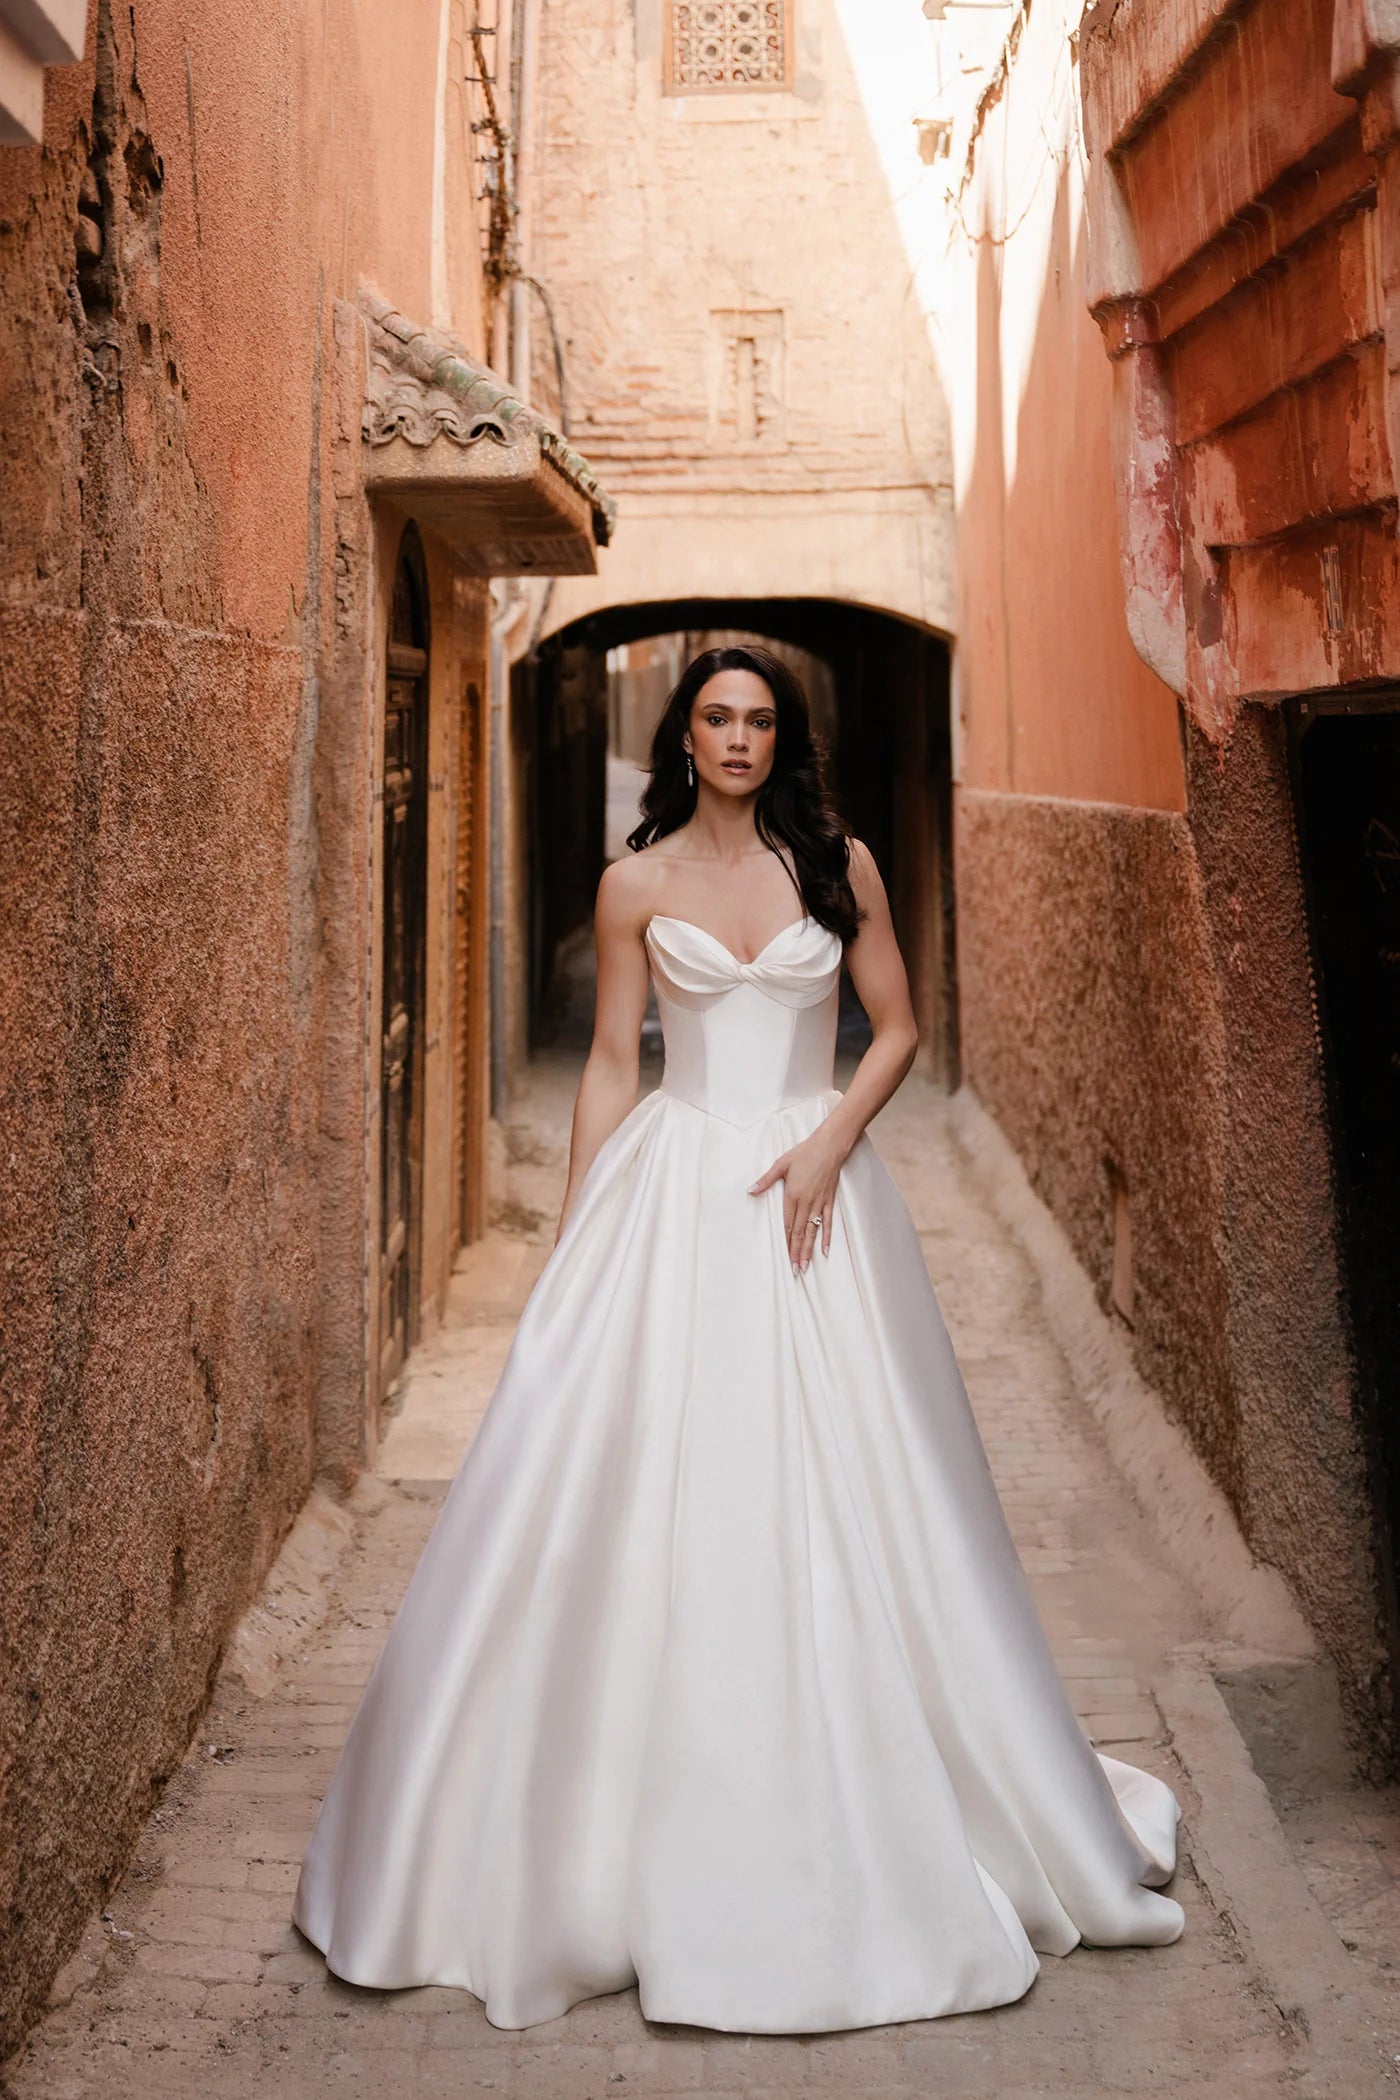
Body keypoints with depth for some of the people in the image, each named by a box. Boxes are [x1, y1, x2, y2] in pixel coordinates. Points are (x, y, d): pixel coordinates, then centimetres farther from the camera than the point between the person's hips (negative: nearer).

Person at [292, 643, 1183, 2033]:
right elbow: (610, 1063, 6)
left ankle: (846, 1832, 19)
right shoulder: (636, 886, 4)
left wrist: (830, 1141, -10)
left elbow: (898, 1028, 7)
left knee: (832, 1492, 2)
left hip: (816, 1185, 0)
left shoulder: (838, 864, 5)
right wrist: (571, 1241, 2)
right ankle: (645, 1835, 14)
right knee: (643, 1482, -2)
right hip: (677, 1192, 0)